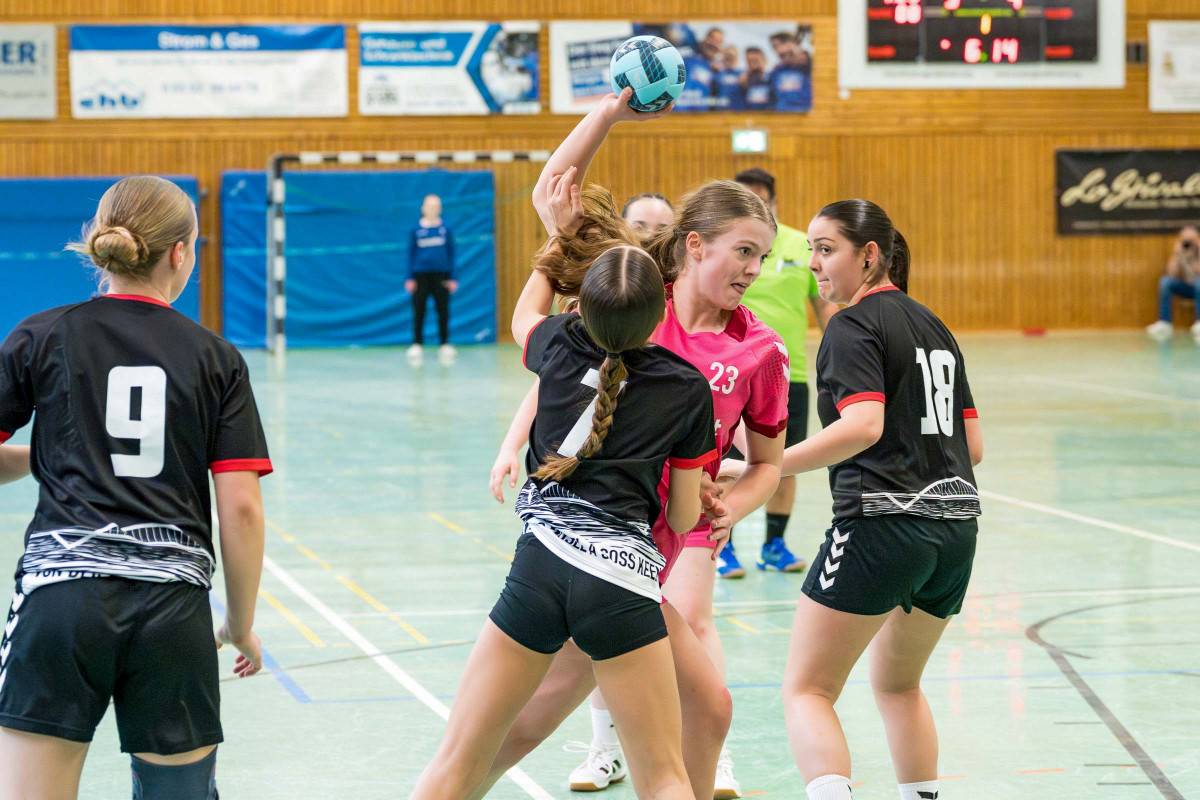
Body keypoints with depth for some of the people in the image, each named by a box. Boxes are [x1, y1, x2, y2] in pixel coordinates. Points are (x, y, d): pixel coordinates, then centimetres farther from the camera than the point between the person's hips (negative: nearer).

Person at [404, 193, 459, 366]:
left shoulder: (445, 229, 2)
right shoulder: (417, 230, 1)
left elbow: (451, 253, 7)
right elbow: (411, 253, 5)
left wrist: (452, 278, 5)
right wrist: (410, 278, 1)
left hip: (441, 274, 1)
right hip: (421, 274, -1)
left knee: (443, 311, 2)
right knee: (419, 312, 1)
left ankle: (445, 344, 10)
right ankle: (417, 345, 7)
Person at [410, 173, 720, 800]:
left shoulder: (562, 346, 8)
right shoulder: (690, 389, 4)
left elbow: (523, 315, 35)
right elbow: (684, 518, 11)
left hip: (539, 565, 2)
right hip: (624, 578, -2)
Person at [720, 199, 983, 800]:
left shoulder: (854, 326, -6)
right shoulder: (933, 327, 18)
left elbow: (864, 425, -22)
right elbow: (972, 444, 17)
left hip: (879, 525, -8)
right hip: (956, 528, 8)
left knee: (806, 690, -4)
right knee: (897, 684, 26)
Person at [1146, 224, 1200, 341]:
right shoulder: (1180, 252, 1)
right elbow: (1172, 274, -11)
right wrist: (1177, 254, -18)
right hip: (1185, 287, 3)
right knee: (1165, 281, -24)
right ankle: (1164, 323, -27)